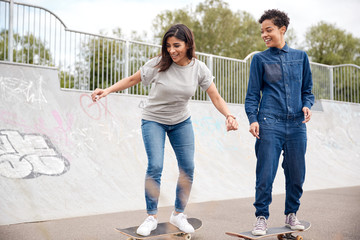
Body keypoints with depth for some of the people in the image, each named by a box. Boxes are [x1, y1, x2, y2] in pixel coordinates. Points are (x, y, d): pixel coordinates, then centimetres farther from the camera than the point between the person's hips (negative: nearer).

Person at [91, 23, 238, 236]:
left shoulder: (199, 69, -11)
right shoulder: (158, 64, -18)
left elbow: (216, 97, -9)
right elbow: (132, 80, -8)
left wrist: (229, 116, -24)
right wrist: (107, 91, -17)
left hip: (182, 122, 3)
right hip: (154, 121, -3)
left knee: (188, 168, -1)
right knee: (155, 166, -16)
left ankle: (178, 214, 18)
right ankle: (151, 217, 2)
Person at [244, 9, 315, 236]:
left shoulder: (300, 56, 12)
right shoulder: (260, 59, 6)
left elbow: (307, 89, 17)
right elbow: (253, 94, 4)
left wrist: (307, 105, -3)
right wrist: (253, 119, -9)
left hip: (296, 124, 3)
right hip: (269, 123, -2)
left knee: (296, 173, 8)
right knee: (265, 174, -4)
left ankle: (292, 214, 27)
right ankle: (262, 217, 10)